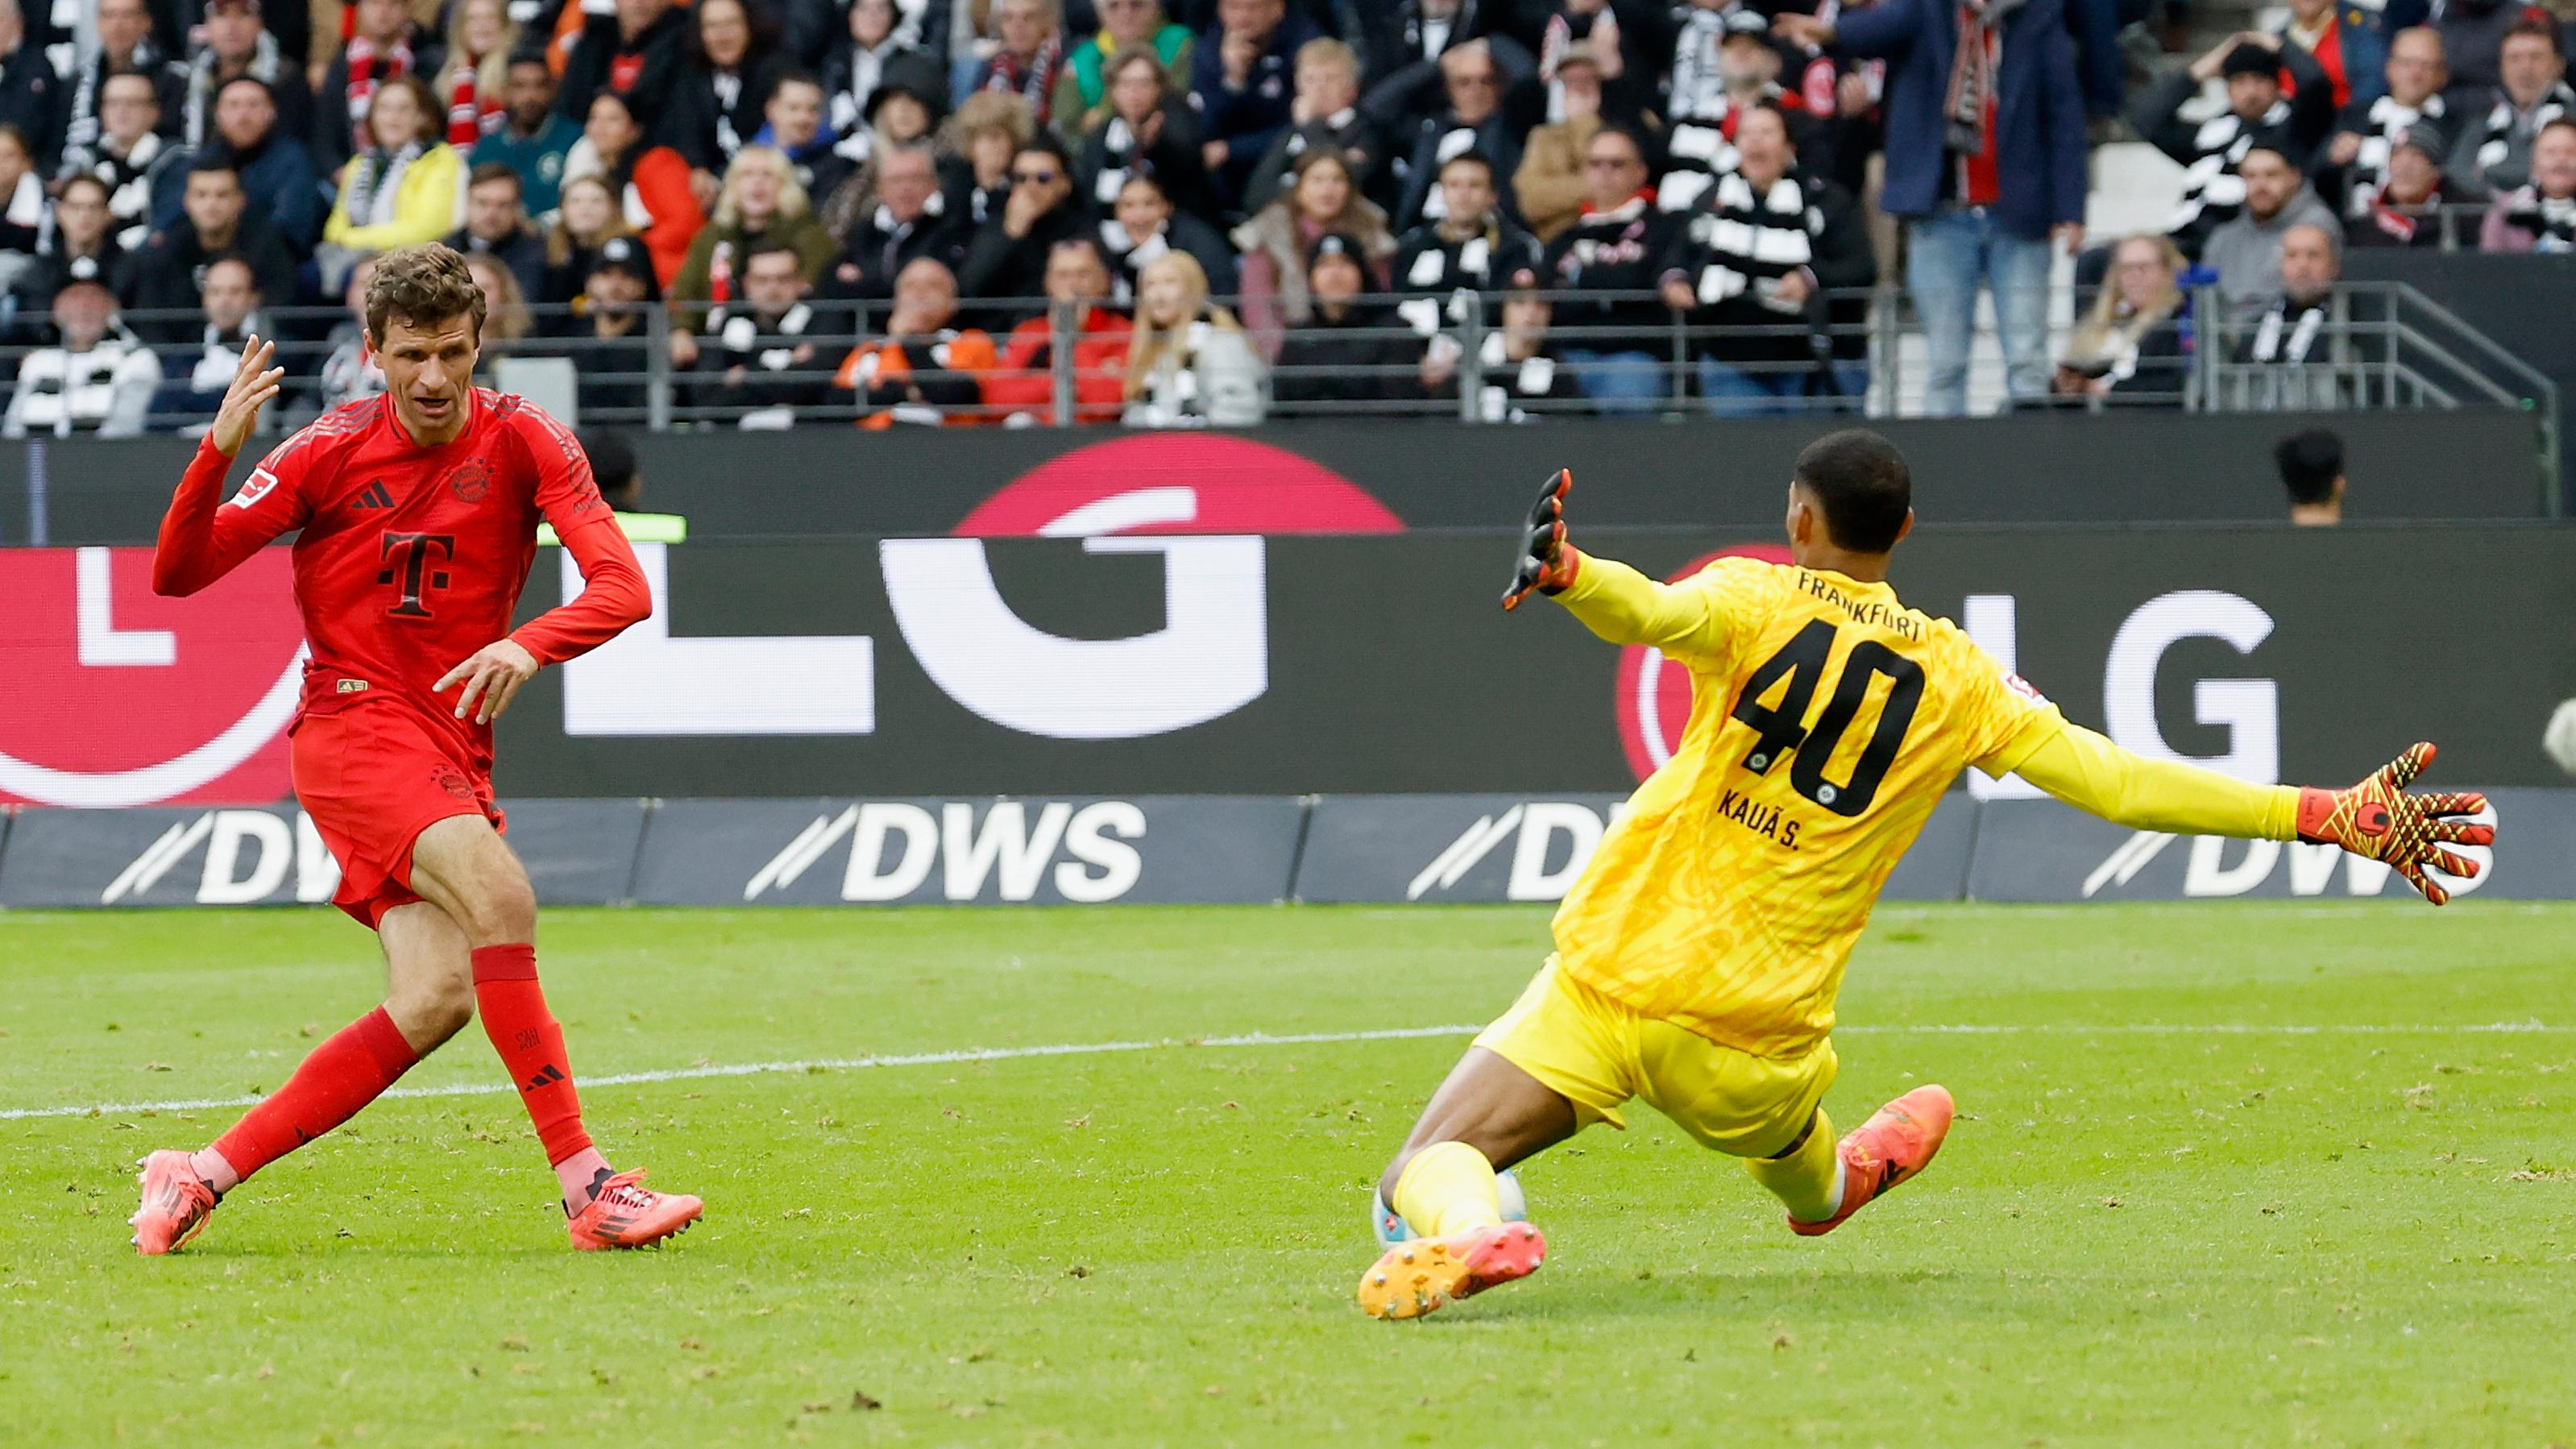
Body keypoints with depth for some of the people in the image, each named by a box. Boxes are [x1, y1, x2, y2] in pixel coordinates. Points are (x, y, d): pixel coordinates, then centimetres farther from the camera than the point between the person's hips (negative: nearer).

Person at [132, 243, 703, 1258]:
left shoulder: (522, 441, 0)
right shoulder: (332, 450, -4)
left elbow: (622, 586, -11)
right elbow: (177, 574, -5)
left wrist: (528, 644, -31)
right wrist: (218, 453, -22)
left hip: (454, 747, 4)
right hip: (352, 723, -4)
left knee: (438, 999, -14)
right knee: (498, 894, -29)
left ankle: (202, 1176, -3)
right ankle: (587, 1188, -33)